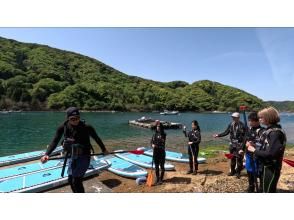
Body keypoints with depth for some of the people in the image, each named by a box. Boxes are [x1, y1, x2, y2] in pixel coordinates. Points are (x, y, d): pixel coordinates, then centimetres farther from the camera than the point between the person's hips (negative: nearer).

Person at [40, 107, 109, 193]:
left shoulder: (86, 127, -21)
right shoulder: (63, 127, -10)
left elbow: (96, 138, -7)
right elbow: (55, 141, -9)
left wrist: (104, 150, 6)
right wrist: (47, 154, -25)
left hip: (84, 157, -5)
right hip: (72, 157, 6)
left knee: (76, 181, -8)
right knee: (71, 180, 17)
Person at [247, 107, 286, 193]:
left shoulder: (275, 132, -23)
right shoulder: (270, 130, 6)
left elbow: (271, 153, -28)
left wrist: (254, 150, -19)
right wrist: (253, 146, -3)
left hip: (271, 169, -9)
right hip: (267, 166, 9)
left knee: (268, 191, 6)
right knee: (264, 189, 23)